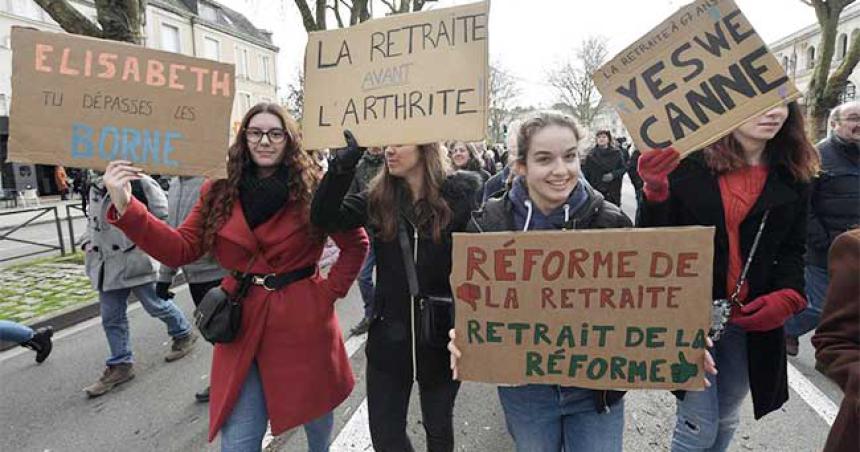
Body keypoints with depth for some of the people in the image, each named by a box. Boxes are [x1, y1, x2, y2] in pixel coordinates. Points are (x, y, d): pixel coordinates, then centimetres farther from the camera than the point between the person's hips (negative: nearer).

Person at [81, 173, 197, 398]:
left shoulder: (135, 185, -12)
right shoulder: (96, 188, 11)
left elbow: (160, 212, -22)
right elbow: (92, 220, 23)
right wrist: (88, 244, 11)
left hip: (135, 259, -7)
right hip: (108, 265, 7)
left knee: (157, 305, 7)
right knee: (111, 317, 11)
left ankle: (184, 334, 33)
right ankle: (120, 365, 24)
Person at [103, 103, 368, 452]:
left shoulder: (314, 191, -7)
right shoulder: (220, 192, 2)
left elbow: (356, 245, 1)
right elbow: (181, 249, -3)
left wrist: (329, 292, -6)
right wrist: (125, 206, -14)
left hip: (303, 322, -1)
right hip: (242, 324, 2)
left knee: (316, 414, 20)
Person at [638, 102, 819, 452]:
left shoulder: (793, 176, 3)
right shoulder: (689, 164, -10)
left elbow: (792, 249, 9)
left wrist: (788, 296, -9)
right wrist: (655, 193, -28)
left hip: (751, 321, 5)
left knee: (726, 421, 21)